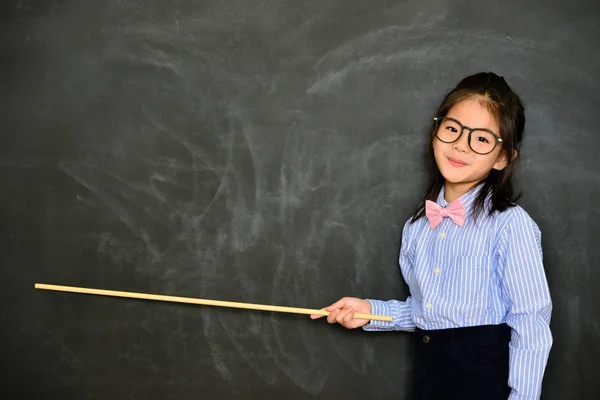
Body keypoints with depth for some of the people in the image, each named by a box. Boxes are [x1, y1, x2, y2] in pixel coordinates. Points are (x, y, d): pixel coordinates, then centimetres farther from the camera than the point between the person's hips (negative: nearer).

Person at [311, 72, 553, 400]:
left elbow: (531, 326, -14)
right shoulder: (417, 226, 4)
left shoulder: (509, 225, -15)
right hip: (426, 371, 6)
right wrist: (372, 311, 1)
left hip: (484, 373, -5)